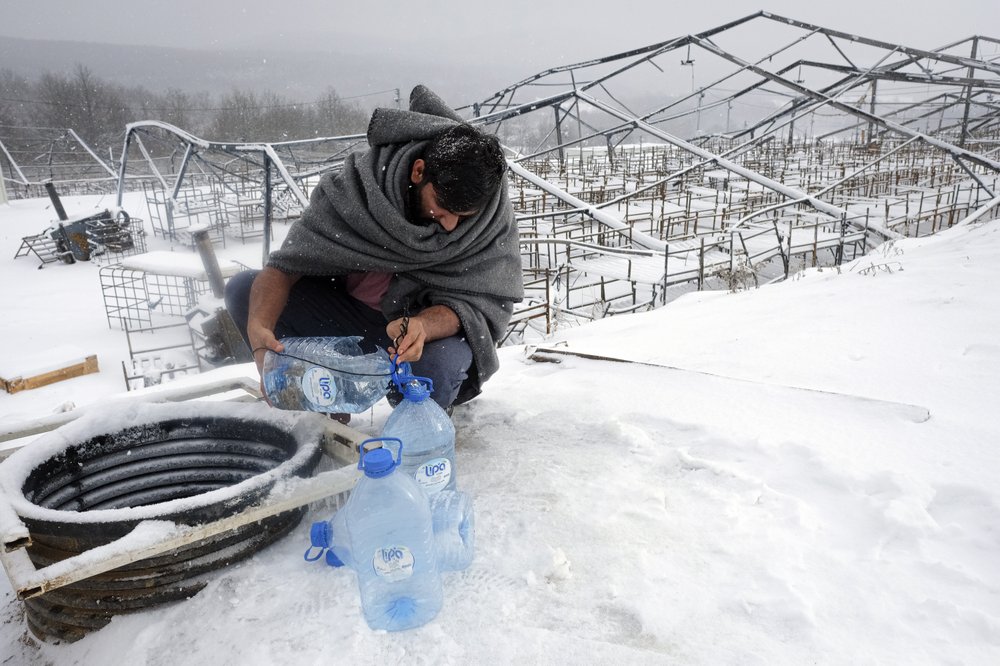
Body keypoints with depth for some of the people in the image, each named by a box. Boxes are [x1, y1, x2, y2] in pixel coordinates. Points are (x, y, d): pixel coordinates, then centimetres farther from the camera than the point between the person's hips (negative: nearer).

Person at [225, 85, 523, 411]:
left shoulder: (494, 220, -20)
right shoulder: (361, 182, -20)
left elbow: (479, 304, -23)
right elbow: (287, 265, -18)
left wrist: (423, 326, -45)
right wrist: (259, 325, -37)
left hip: (430, 327, -2)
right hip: (347, 314, 2)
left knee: (441, 364, -37)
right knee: (243, 288, -13)